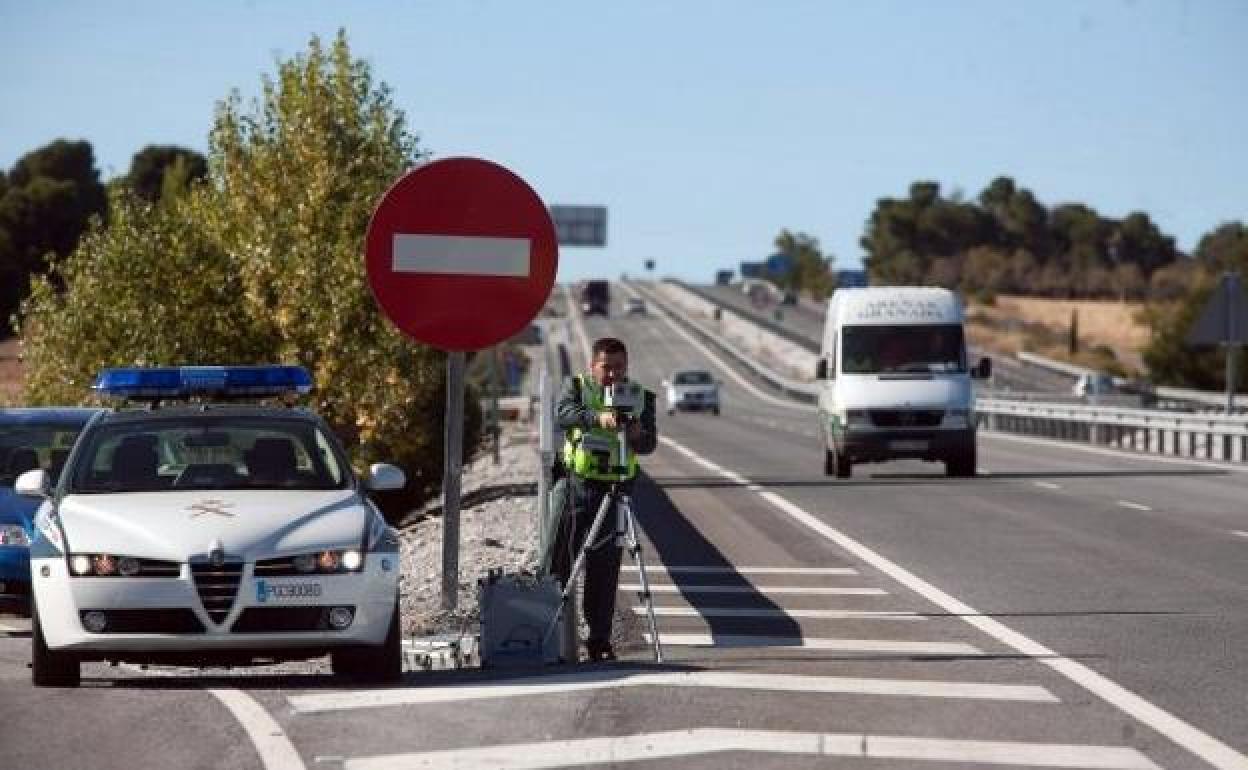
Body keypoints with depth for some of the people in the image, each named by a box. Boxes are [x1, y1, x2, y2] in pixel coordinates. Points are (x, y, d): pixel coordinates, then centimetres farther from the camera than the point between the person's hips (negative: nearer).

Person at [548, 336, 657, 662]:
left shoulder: (640, 397, 6)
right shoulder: (575, 387, 2)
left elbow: (649, 444, -5)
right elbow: (562, 415, -19)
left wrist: (637, 435, -28)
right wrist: (598, 418, -37)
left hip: (615, 489, 0)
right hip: (575, 486, 0)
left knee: (604, 570, -1)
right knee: (558, 562, 1)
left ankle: (600, 641, 4)